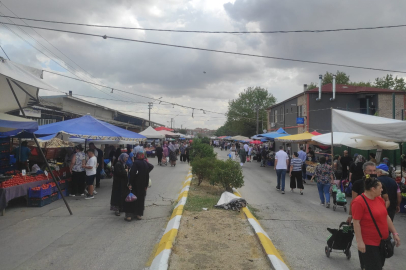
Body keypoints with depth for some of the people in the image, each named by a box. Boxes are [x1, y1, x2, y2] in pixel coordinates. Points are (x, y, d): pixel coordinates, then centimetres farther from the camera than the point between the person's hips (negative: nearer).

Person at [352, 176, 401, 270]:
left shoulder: (379, 199, 6)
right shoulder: (359, 202, -19)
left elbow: (386, 217, 15)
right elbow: (356, 223, -19)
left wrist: (394, 233, 13)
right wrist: (359, 241, -20)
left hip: (383, 240, 8)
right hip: (368, 243, -8)